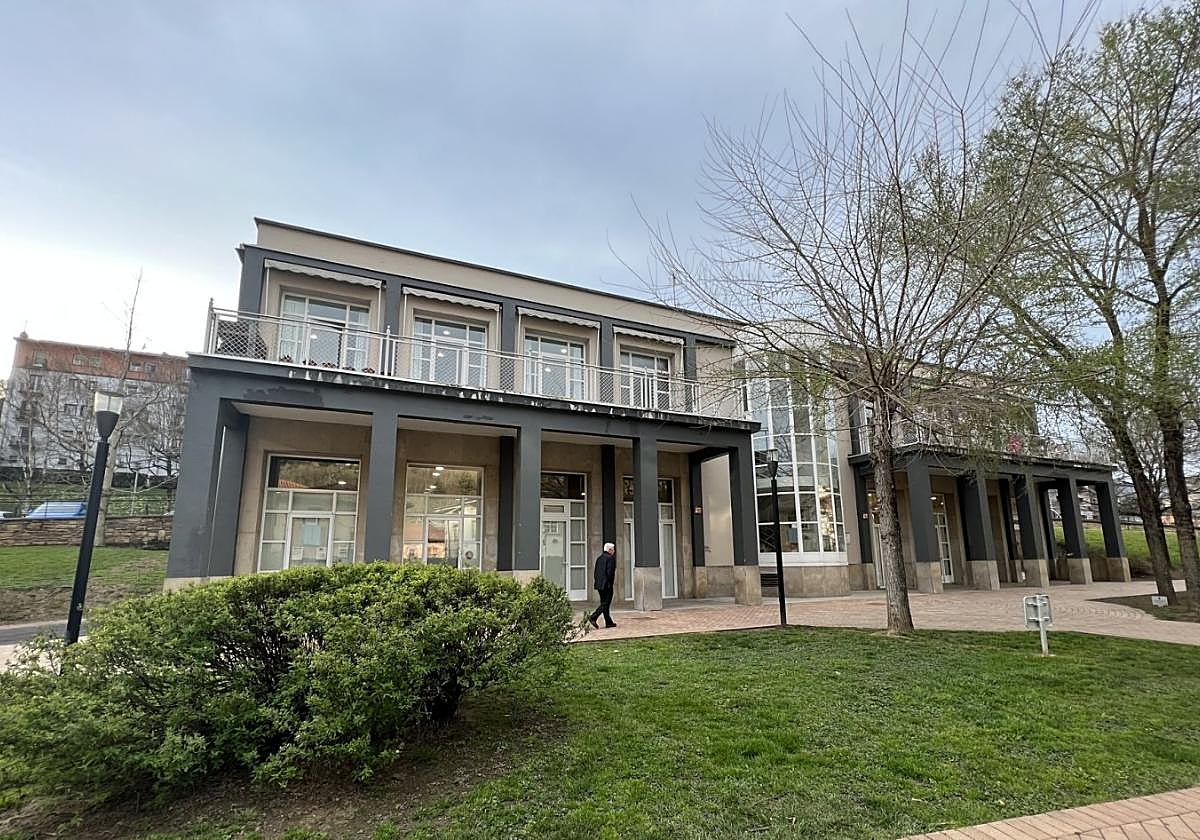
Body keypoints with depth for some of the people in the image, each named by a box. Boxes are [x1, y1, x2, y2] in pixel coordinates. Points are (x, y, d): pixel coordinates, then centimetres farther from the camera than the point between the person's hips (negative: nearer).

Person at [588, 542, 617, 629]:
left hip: (599, 584, 9)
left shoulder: (599, 558, 14)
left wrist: (598, 581, 13)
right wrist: (610, 582, -9)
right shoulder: (610, 558, -11)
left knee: (604, 603, 12)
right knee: (605, 604, -4)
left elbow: (596, 572, 13)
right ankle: (593, 617, -14)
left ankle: (609, 622, 17)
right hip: (607, 585, -9)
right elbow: (610, 572, -19)